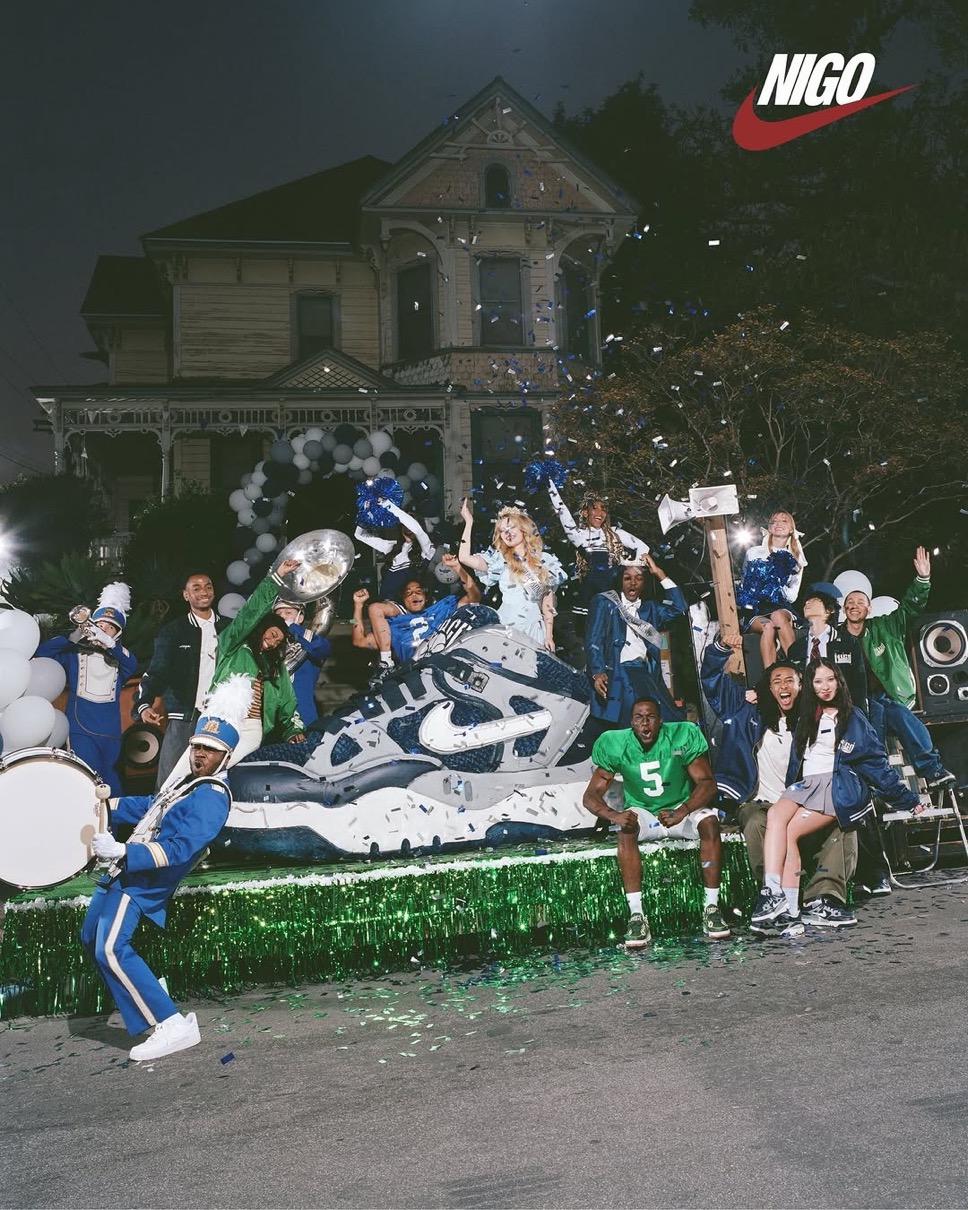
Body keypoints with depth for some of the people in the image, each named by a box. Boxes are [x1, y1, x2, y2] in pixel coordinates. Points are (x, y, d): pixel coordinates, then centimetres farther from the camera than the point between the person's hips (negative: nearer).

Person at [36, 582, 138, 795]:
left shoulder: (118, 658, 11)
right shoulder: (75, 652, 7)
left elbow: (132, 665, -13)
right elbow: (42, 652, -7)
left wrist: (108, 642, -29)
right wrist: (74, 636, -20)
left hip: (110, 732, 2)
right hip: (80, 729, -2)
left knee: (110, 784, 11)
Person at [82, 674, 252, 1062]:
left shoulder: (211, 798, -19)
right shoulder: (190, 783, 12)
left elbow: (179, 849, -28)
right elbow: (150, 807, 27)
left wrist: (121, 852, -33)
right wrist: (102, 805, 26)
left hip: (139, 882, -10)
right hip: (124, 874, 10)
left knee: (111, 950, -19)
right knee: (91, 938, 19)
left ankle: (173, 1026, -18)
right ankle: (147, 991, 29)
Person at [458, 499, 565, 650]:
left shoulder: (545, 560, 9)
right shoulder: (499, 559, 6)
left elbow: (548, 603, 10)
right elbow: (464, 557, -9)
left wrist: (549, 635, 4)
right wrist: (469, 522, -5)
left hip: (536, 628, 1)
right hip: (508, 627, -1)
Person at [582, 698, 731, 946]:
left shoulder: (682, 737, -14)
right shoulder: (615, 746, -11)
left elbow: (707, 783, -16)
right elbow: (590, 796, -12)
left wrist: (683, 811, -37)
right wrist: (613, 815, -36)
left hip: (681, 810, 0)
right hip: (643, 814, 0)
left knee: (709, 821, -30)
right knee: (626, 829, -33)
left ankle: (711, 907, -25)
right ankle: (636, 915, -37)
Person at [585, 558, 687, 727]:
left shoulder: (650, 608, 24)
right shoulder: (604, 603, 12)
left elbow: (678, 606, 10)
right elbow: (593, 640, 2)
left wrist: (659, 573, 11)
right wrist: (597, 673, -14)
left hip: (646, 675, 4)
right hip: (616, 674, -4)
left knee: (674, 722, -15)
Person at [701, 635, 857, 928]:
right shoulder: (752, 713, 12)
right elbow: (712, 678, 9)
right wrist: (721, 648, -7)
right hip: (759, 804, -2)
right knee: (756, 825, -36)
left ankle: (823, 896, -36)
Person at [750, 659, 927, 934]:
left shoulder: (853, 718, 11)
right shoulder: (806, 719, 24)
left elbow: (876, 763, 13)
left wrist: (908, 799, 13)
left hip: (839, 788, -4)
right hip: (804, 784, 4)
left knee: (789, 831, -28)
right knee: (775, 815, -30)